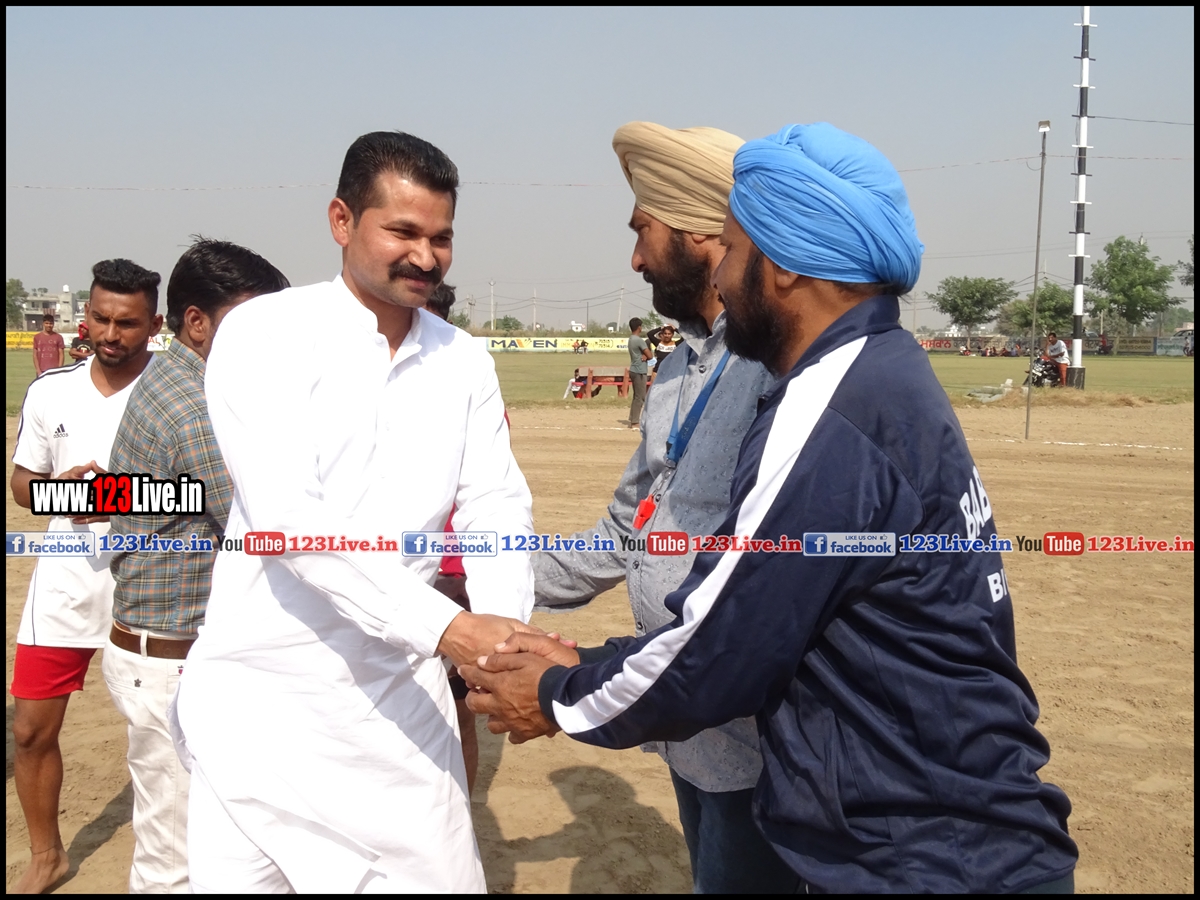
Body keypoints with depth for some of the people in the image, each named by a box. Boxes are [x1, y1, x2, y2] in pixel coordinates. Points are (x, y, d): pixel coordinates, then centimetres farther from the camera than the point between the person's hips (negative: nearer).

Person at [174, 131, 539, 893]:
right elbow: (287, 516, -22)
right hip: (268, 692, -3)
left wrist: (505, 629, -22)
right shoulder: (265, 333, -10)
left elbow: (496, 506, -2)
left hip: (401, 693, 4)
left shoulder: (466, 361, 4)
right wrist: (447, 626, -30)